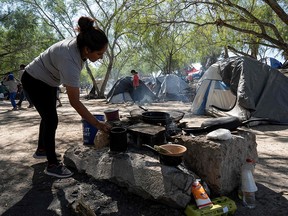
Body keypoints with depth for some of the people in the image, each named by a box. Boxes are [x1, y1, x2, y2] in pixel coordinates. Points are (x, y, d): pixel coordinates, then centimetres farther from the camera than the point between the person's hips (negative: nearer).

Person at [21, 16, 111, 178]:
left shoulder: (78, 45, -18)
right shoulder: (69, 61, -42)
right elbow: (75, 102, -39)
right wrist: (97, 124, -36)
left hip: (48, 81, 9)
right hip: (35, 81, -9)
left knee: (48, 117, 18)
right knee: (52, 120, -11)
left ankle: (41, 149, 39)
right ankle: (53, 165, 1)